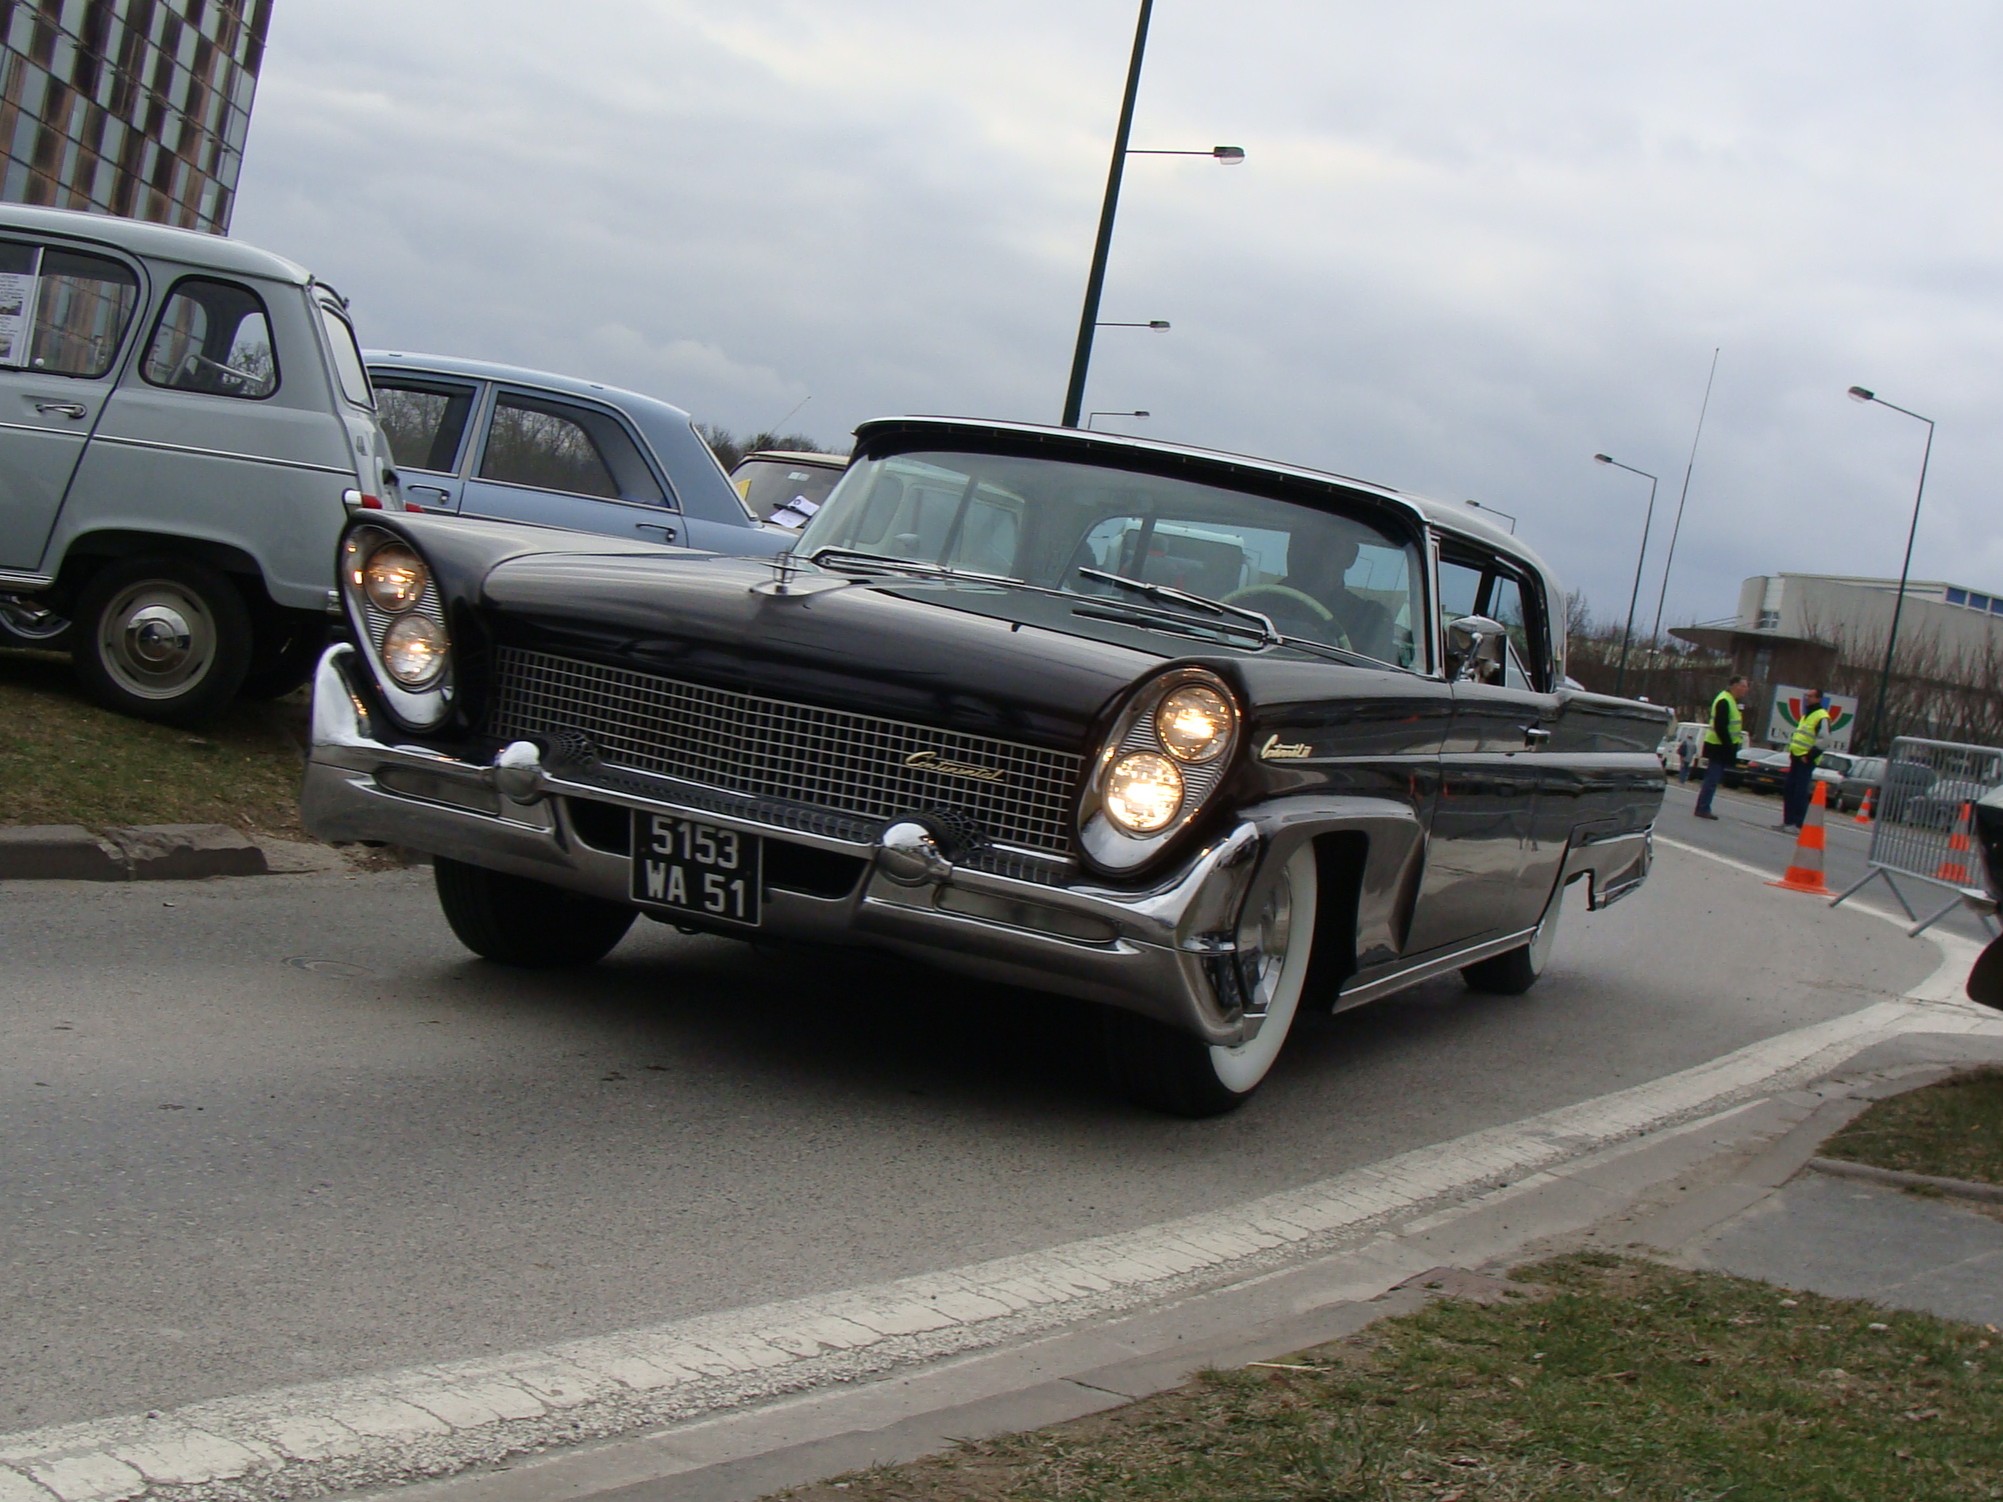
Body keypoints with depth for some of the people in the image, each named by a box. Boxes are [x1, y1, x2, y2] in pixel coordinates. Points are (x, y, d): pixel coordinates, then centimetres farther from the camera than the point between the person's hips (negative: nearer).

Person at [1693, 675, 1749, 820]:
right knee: (1712, 779, -8)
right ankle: (1703, 809, -5)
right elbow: (1720, 727, -23)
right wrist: (1729, 746, -23)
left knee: (1713, 779, 12)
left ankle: (1703, 808, 16)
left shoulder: (1732, 701, 15)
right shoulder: (1724, 701, -18)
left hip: (1722, 747, 10)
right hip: (1718, 747, -10)